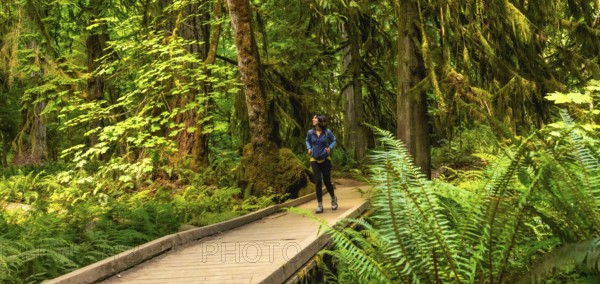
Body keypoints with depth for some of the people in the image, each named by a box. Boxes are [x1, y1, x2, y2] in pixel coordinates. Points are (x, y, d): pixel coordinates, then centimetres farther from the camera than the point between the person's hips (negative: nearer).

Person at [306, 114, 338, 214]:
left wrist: (330, 147, -11)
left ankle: (333, 199, 34)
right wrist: (309, 148, -1)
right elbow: (307, 140, 17)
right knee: (318, 182, -7)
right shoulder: (310, 132, -4)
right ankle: (320, 206, 1)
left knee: (327, 181, 4)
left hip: (325, 159, -1)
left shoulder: (327, 132, -10)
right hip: (314, 160, 1)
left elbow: (333, 140, 7)